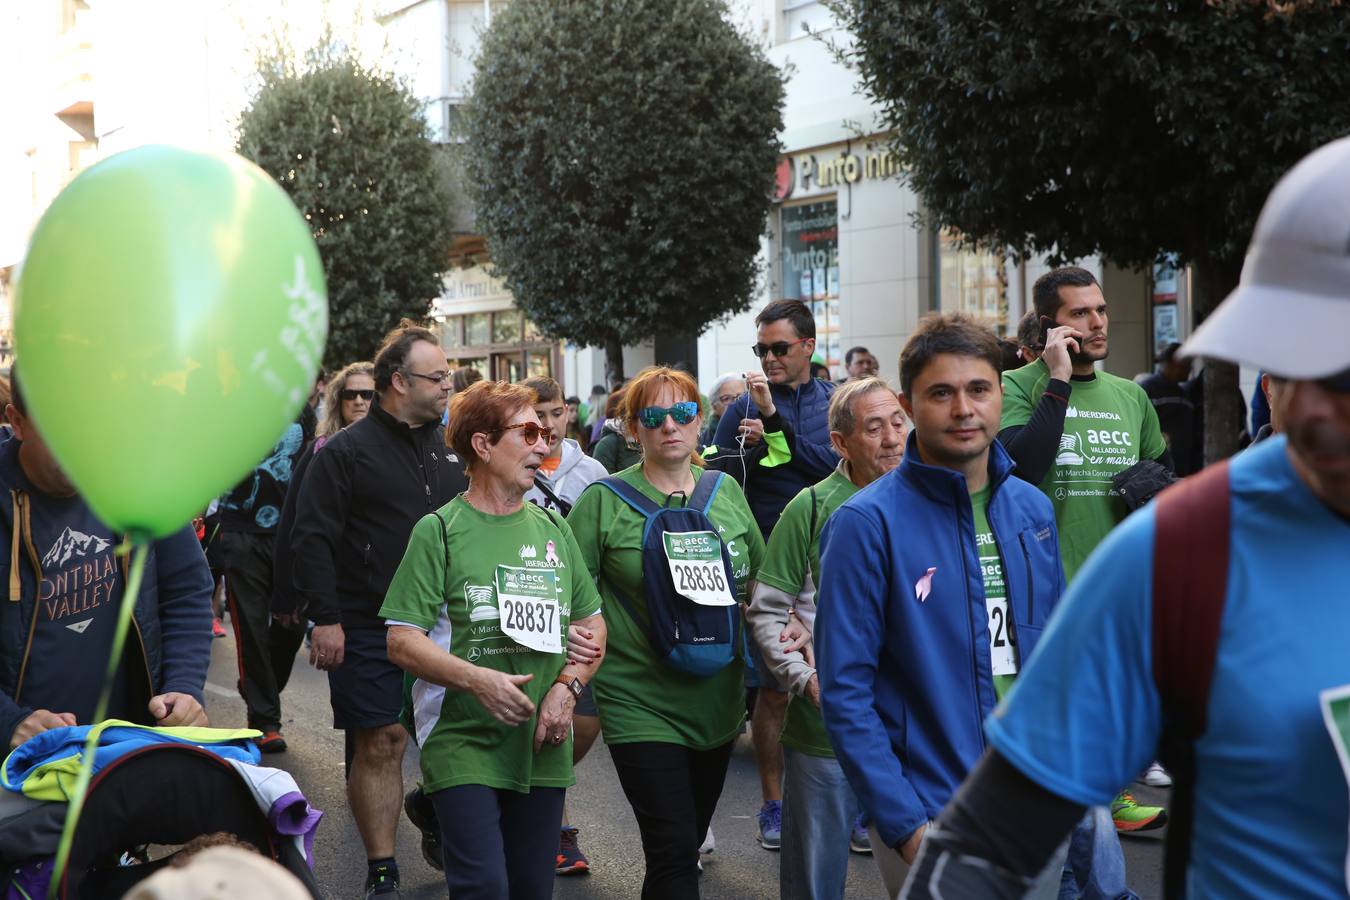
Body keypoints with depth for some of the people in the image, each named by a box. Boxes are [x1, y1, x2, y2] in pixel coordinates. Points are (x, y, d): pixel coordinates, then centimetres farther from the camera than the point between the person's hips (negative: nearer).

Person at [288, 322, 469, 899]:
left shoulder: (447, 449, 12)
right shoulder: (346, 452, -5)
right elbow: (311, 538, -8)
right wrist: (324, 618, -13)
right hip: (369, 629, -5)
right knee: (380, 743, -1)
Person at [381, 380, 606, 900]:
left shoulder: (553, 528, 11)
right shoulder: (439, 530, -3)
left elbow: (592, 624, 15)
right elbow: (402, 641, -8)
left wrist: (566, 687, -3)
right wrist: (477, 679, -22)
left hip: (541, 745, 5)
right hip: (461, 742, -5)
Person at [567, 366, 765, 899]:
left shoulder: (727, 492, 7)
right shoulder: (603, 501, -6)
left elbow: (760, 579, 17)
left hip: (718, 701, 5)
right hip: (641, 708, -5)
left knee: (689, 840, 16)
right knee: (675, 852, -9)